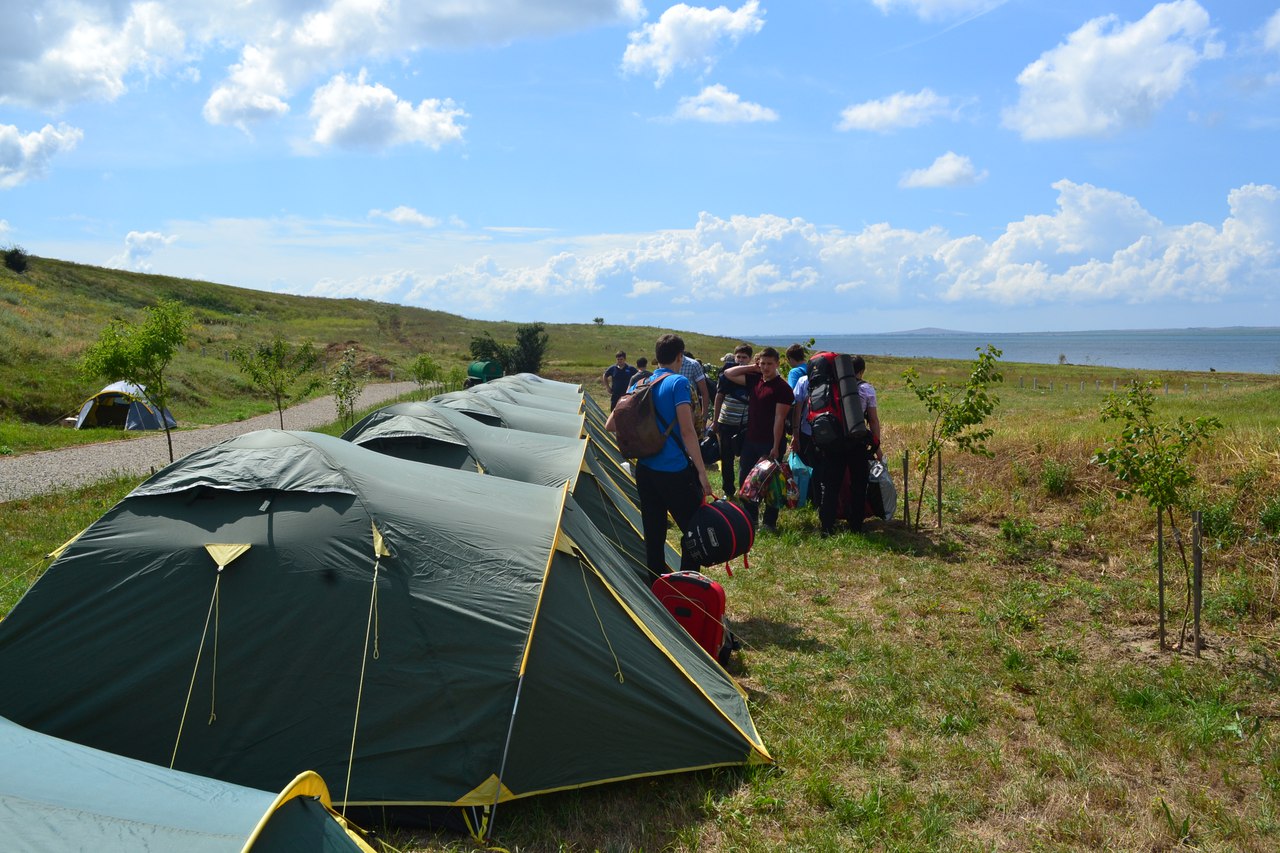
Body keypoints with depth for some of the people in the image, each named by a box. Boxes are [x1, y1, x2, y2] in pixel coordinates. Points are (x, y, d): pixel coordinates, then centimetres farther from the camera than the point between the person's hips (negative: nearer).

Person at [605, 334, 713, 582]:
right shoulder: (678, 383, -9)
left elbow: (610, 426, 12)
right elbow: (687, 430, -17)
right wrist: (702, 472, -14)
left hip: (644, 470, 7)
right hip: (675, 471, -7)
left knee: (653, 534, 13)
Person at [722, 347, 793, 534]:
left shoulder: (782, 388, -12)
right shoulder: (754, 379, 7)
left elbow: (779, 419, -15)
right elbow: (728, 374, 14)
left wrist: (776, 447, -17)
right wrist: (751, 368, 4)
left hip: (770, 442, -7)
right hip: (750, 440, 7)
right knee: (744, 479, 12)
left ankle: (770, 522, 12)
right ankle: (750, 517, 26)